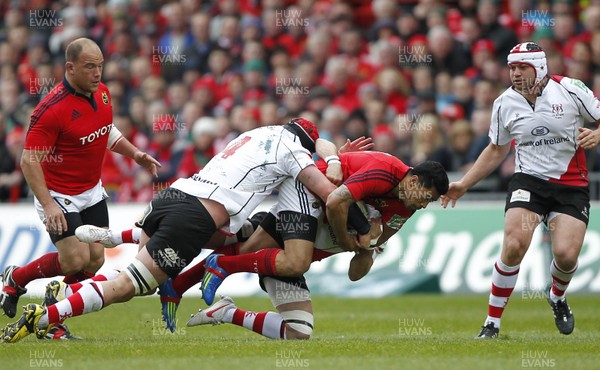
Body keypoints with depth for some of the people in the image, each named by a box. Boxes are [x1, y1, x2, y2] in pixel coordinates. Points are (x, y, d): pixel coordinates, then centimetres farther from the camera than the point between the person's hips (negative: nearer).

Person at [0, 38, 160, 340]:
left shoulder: (102, 93, -1)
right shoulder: (52, 109, -26)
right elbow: (29, 159, -24)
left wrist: (135, 153, 5)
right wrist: (48, 204, -31)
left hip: (92, 191, 8)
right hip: (59, 196, -8)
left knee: (95, 259, 2)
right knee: (76, 260, -14)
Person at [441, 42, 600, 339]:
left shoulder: (569, 89, -7)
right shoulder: (505, 104, 2)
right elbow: (496, 150, 16)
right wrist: (463, 185, 12)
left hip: (572, 186, -1)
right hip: (528, 181, 1)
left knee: (566, 254, -16)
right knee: (514, 245, -20)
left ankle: (557, 298, 21)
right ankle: (492, 323, -8)